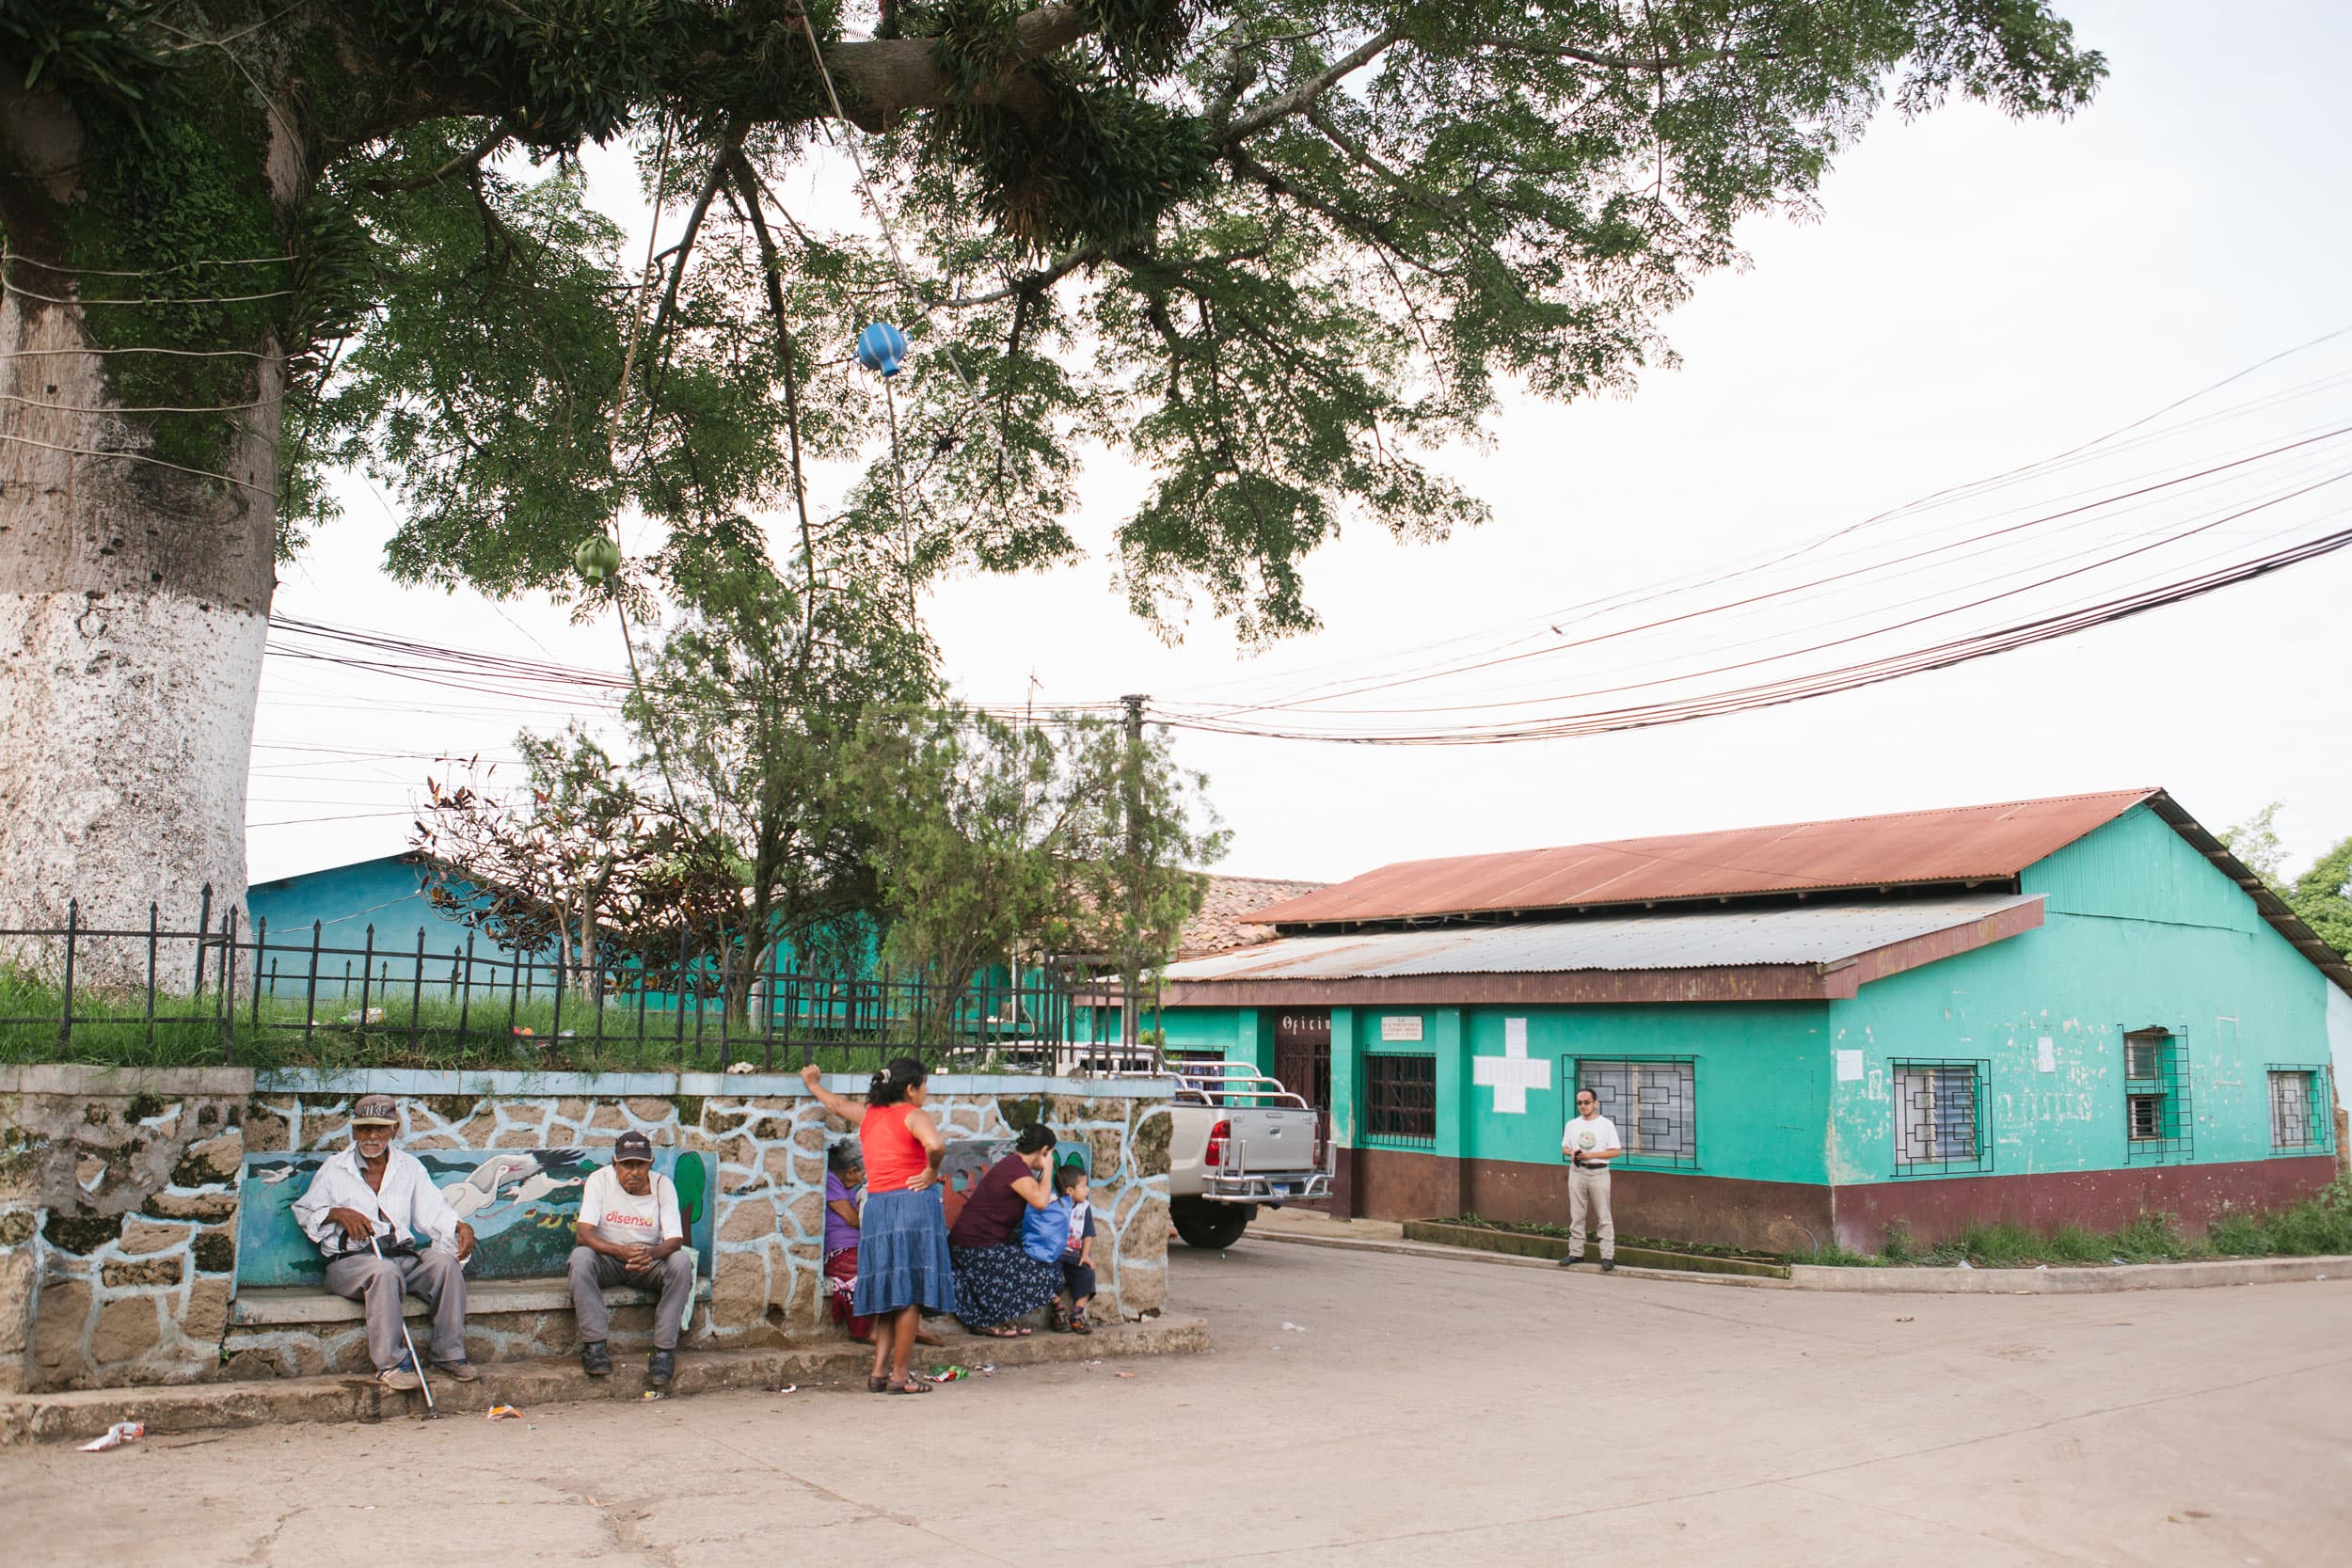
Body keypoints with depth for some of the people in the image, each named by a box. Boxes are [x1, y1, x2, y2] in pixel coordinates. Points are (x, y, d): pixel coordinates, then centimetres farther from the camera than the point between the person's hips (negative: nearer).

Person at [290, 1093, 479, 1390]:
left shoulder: (409, 1166, 16)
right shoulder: (335, 1170, 11)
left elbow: (433, 1211, 8)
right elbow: (303, 1211, 13)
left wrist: (460, 1227, -13)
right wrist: (338, 1213, -8)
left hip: (404, 1256, 3)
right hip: (350, 1262, -3)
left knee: (445, 1260, -27)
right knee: (385, 1271, -37)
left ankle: (450, 1354, -19)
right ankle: (390, 1363, -34)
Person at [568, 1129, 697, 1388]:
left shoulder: (663, 1185, -9)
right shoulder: (600, 1180, -11)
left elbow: (675, 1240, -15)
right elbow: (583, 1233, -21)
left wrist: (650, 1254, -39)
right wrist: (621, 1251, -38)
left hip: (650, 1260, 1)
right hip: (607, 1260, -1)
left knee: (682, 1261, -29)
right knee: (580, 1256, -33)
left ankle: (663, 1349, -25)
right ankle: (594, 1345, -28)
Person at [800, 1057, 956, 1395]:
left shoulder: (868, 1115, 14)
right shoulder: (913, 1116, -6)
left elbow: (836, 1104, 34)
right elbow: (935, 1145, -27)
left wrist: (813, 1084, 53)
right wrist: (932, 1171, -8)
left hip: (876, 1207, 7)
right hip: (913, 1204, -7)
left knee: (890, 1292, 15)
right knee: (910, 1293, -2)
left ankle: (879, 1371, 13)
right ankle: (899, 1375, -1)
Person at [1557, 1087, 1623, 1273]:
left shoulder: (1606, 1124, -3)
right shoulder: (1572, 1124, 10)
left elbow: (1616, 1151, -6)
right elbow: (1564, 1147, 17)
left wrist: (1591, 1155, -15)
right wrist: (1572, 1153, -7)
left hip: (1598, 1172, -4)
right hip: (1577, 1172, 4)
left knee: (1604, 1216, -2)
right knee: (1576, 1215, 7)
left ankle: (1607, 1256, -1)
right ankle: (1576, 1252, 14)